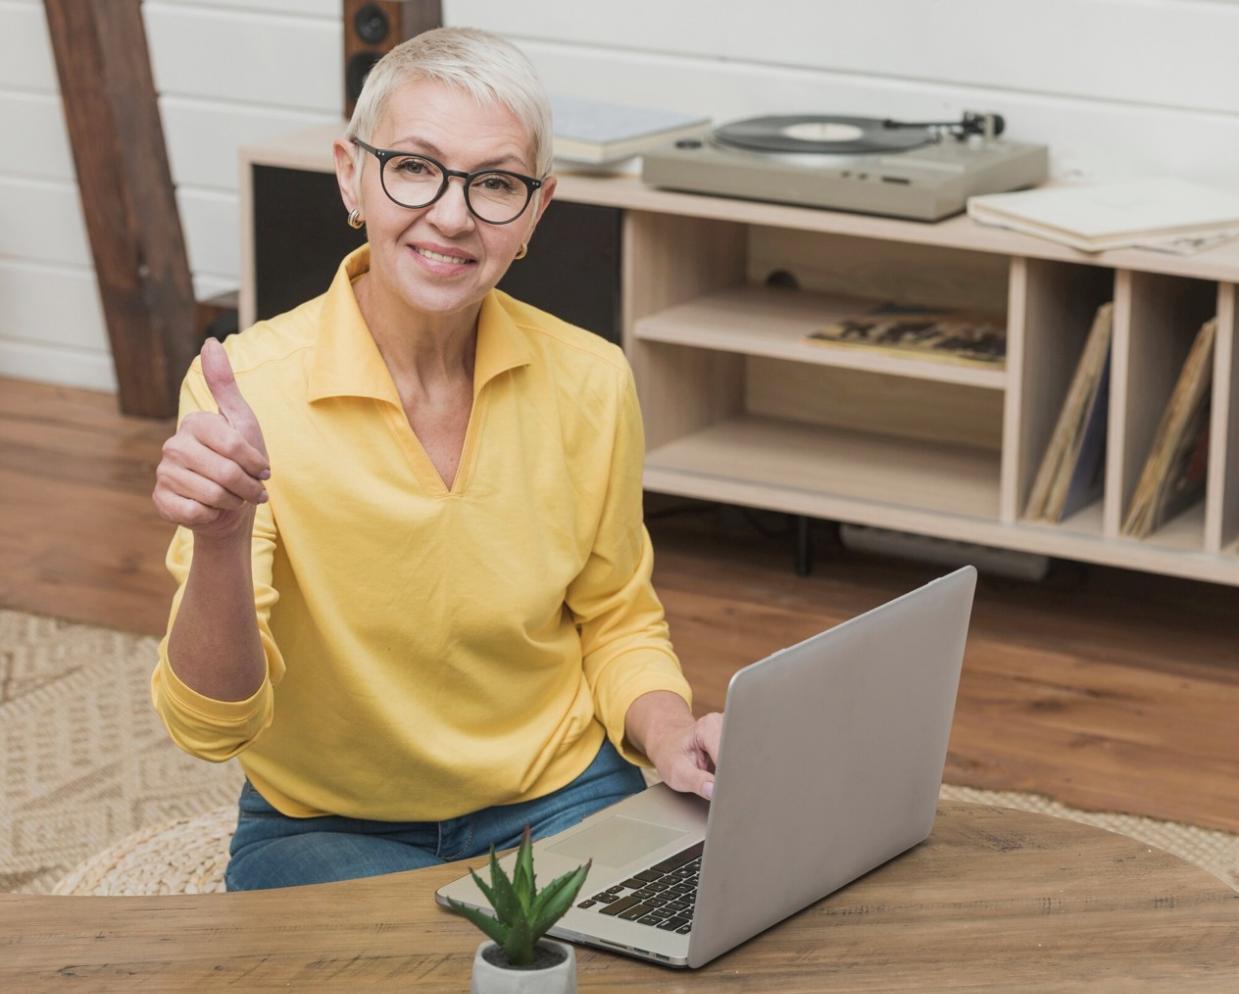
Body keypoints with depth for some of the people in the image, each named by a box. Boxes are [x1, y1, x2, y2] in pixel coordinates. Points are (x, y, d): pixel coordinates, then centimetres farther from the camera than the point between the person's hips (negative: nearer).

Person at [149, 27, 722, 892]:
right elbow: (212, 726, -21)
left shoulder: (590, 382, -6)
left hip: (560, 805, 4)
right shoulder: (247, 390, -17)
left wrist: (668, 735, -10)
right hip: (328, 830, -4)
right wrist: (221, 542, -40)